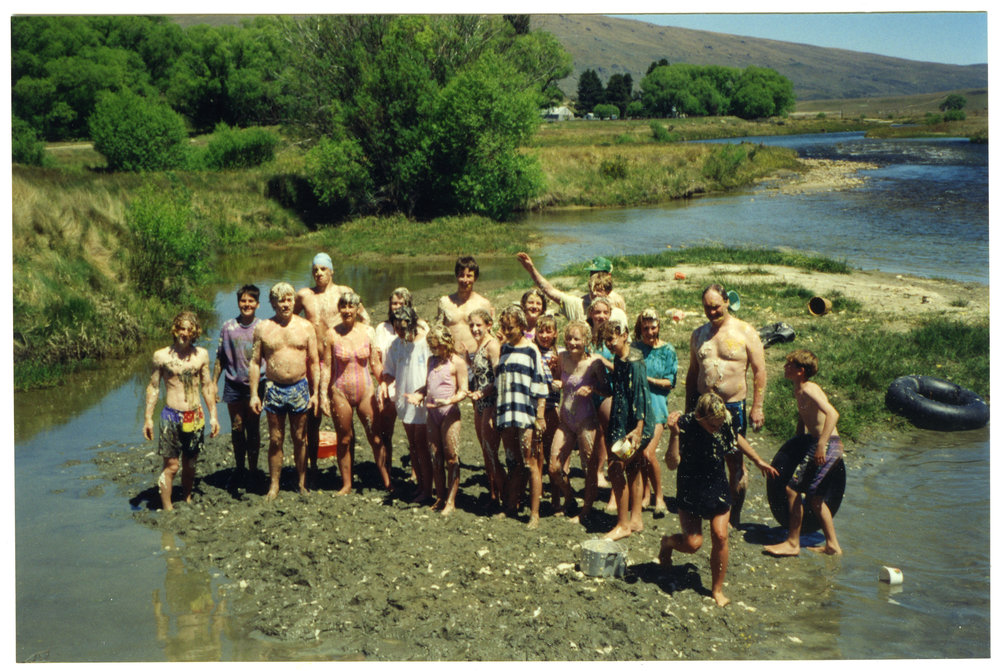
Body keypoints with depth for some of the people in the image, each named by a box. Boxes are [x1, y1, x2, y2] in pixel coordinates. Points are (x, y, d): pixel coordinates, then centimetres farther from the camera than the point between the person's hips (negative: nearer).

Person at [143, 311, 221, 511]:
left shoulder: (201, 354, 6)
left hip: (196, 417, 3)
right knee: (171, 466, -3)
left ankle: (187, 501, 29)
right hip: (171, 416, -3)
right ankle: (167, 509, 6)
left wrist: (213, 415, 11)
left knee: (190, 465, 12)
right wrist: (148, 418, 0)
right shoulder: (161, 356, -1)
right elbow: (153, 388, 4)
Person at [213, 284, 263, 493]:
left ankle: (253, 470, 18)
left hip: (255, 384, -1)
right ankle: (239, 470, 21)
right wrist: (214, 383, 4)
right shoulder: (228, 327, 0)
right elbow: (220, 358, 6)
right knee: (236, 429, 7)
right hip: (233, 385, 1)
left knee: (253, 429, 5)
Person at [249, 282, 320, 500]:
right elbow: (255, 362, 3)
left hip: (300, 387, 0)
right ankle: (274, 484, 15)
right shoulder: (263, 328, 1)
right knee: (275, 440, 4)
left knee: (300, 439, 9)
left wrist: (315, 393, 1)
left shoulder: (305, 327, 2)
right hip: (274, 389, 0)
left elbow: (314, 362, 5)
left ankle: (302, 483, 21)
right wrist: (254, 394, -3)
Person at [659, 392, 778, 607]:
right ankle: (667, 542, 32)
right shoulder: (685, 425, -23)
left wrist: (758, 461, 24)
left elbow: (737, 439, 12)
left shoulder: (725, 421, -12)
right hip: (691, 491, -3)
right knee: (692, 543, -5)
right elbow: (672, 464, -27)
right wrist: (674, 434, -40)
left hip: (718, 490, 3)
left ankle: (717, 589, 14)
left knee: (720, 537, -6)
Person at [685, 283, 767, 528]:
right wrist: (689, 406, 15)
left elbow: (759, 371, -4)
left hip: (733, 406, -3)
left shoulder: (745, 333, -4)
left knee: (735, 462, 2)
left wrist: (757, 407, -10)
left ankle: (735, 513, 14)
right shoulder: (699, 334, 9)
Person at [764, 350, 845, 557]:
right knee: (814, 496, 17)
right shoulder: (799, 391, 11)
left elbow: (832, 413, -31)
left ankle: (793, 543, 1)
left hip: (828, 446, -10)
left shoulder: (808, 390, -19)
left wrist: (821, 445, -34)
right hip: (830, 448, 10)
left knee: (793, 487, -7)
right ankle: (832, 545, 27)